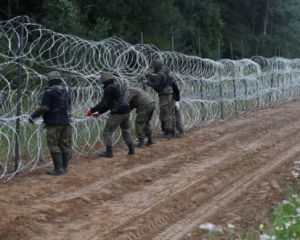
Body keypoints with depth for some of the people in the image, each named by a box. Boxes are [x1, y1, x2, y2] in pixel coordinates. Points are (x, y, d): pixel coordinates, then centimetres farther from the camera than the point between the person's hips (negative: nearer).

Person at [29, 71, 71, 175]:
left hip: (54, 123, -7)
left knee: (54, 146, -3)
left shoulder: (49, 91, -11)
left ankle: (58, 169, -6)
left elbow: (44, 108, -17)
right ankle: (64, 167, 17)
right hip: (65, 122, 7)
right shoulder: (66, 91, 11)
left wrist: (34, 116, -5)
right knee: (65, 145, 12)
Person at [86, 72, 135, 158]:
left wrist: (92, 110, -17)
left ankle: (109, 152, -3)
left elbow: (104, 103, -19)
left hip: (118, 114, -9)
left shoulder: (109, 89, -11)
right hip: (126, 111, 9)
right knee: (126, 130, 26)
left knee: (107, 131, 1)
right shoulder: (118, 87, 18)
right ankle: (131, 149, 28)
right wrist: (100, 112, 17)